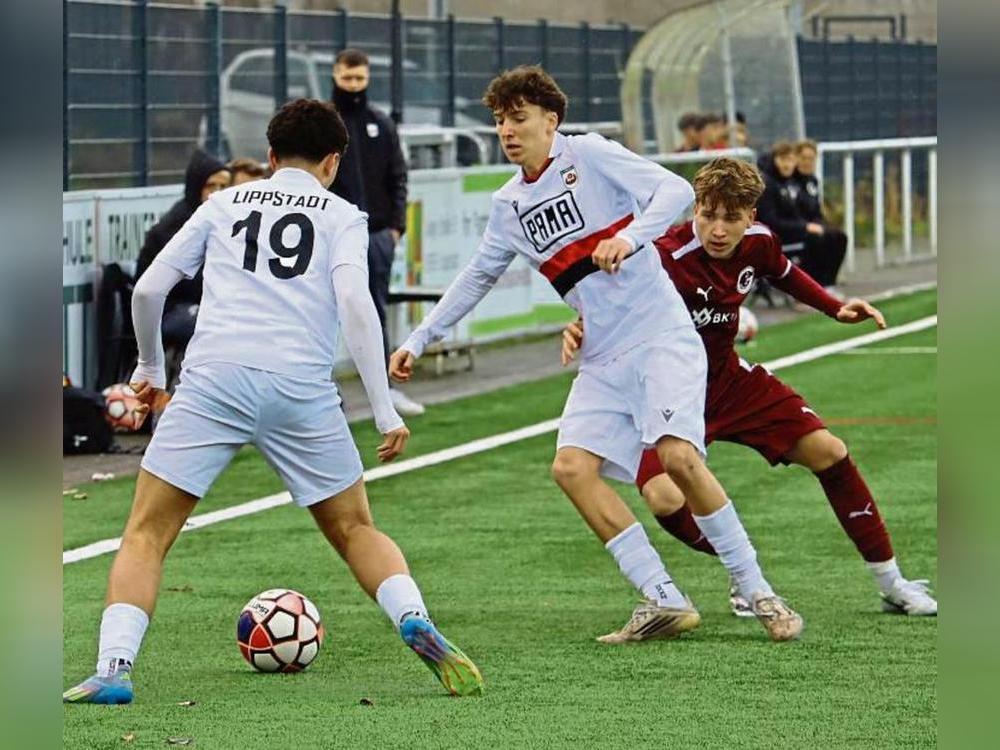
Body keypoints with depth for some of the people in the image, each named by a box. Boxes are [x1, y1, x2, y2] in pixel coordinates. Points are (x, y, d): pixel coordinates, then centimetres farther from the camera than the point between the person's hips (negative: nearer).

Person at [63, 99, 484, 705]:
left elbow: (148, 290, 18)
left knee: (147, 534, 6)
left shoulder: (225, 204, 21)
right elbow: (354, 302, -2)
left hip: (213, 381, 0)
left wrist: (150, 369, 35)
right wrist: (385, 410, -2)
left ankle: (113, 669, -11)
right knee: (355, 530, 17)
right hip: (303, 391, 0)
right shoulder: (341, 216, 16)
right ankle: (416, 622, -8)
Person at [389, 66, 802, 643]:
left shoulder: (589, 155, -4)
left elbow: (675, 190, -13)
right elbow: (478, 277, 27)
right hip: (603, 358, 7)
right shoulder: (509, 204, 14)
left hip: (662, 336, -7)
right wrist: (419, 341, 27)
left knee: (678, 454, -24)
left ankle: (759, 595, -12)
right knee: (572, 466, -12)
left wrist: (629, 238, -28)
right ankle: (664, 602, -11)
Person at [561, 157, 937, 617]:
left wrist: (836, 309, 6)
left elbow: (786, 275, 15)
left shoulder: (758, 243, -10)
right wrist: (583, 329, -65)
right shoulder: (668, 259, -33)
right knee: (664, 499, -28)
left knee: (828, 452, 1)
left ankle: (891, 584, 17)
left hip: (729, 380, 6)